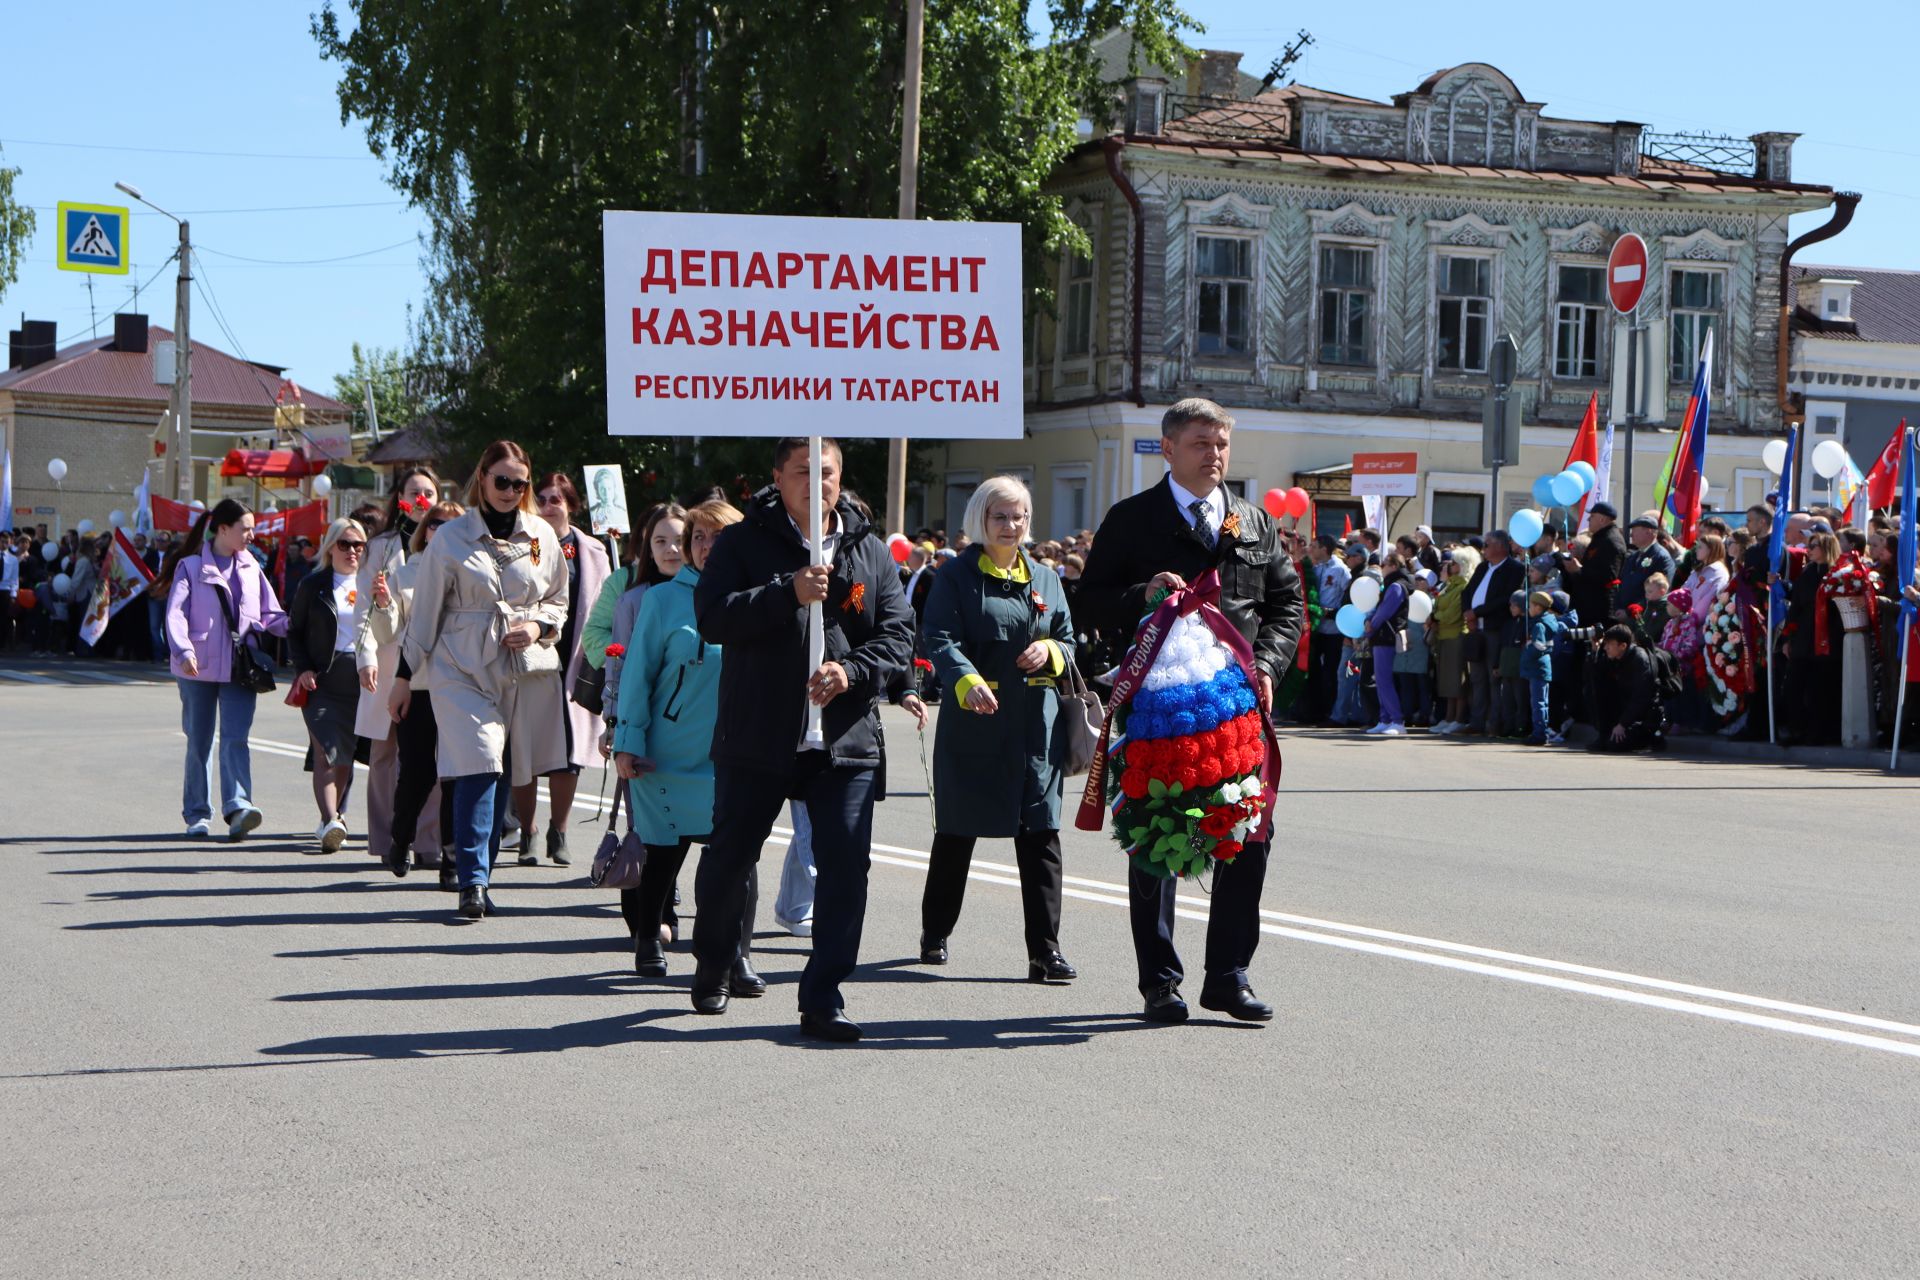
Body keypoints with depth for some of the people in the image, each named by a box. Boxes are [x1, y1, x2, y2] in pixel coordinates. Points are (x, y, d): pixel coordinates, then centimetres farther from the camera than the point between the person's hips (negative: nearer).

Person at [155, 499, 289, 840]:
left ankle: (237, 806, -26)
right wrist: (183, 651, -25)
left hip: (240, 667, 2)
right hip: (199, 667, -2)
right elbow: (176, 613, -9)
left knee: (236, 737, -13)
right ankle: (197, 813, 16)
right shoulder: (191, 567, 3)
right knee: (199, 741, 6)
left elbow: (271, 615, 17)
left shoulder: (251, 568, 14)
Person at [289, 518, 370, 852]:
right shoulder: (314, 585, 8)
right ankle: (330, 821, -24)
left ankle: (334, 819, 23)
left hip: (360, 679, 2)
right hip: (322, 678, -2)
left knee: (346, 754, 8)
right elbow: (295, 632, 10)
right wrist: (303, 669, -3)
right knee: (326, 752, -15)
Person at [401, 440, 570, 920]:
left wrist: (539, 626, -2)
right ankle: (473, 881, -16)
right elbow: (426, 610, 7)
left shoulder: (541, 536, 10)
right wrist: (410, 673, 7)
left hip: (526, 669, 3)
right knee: (478, 768, -16)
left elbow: (558, 600, 19)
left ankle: (479, 875, 14)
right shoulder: (451, 537, 2)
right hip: (463, 668, -3)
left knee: (503, 775, 5)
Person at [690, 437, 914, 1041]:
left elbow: (900, 632, 5)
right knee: (729, 858, 12)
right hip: (756, 736, -1)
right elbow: (712, 616, -12)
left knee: (846, 864, -8)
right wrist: (788, 592, -22)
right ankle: (711, 968, 37)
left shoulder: (869, 550, 9)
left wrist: (851, 669, -13)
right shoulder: (743, 542, 1)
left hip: (846, 739, 1)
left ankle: (822, 999, -1)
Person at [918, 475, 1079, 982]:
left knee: (1041, 836, -4)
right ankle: (935, 935, 27)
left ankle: (1045, 950, -3)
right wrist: (968, 682, -29)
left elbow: (1069, 640, 19)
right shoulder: (956, 577, 2)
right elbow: (940, 639, -11)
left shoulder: (1045, 578, 16)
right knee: (957, 833, 9)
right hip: (973, 723, -3)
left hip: (1037, 726, 3)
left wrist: (1050, 650, -5)